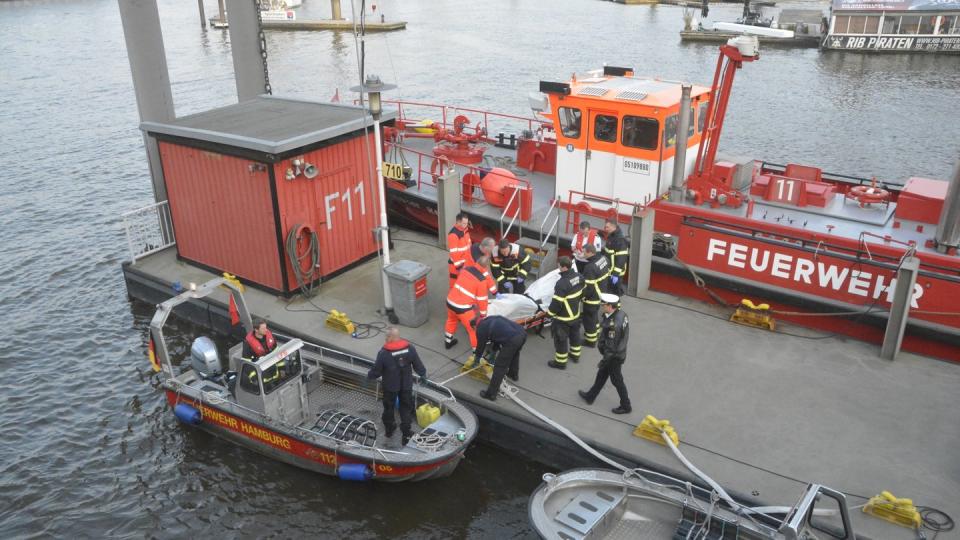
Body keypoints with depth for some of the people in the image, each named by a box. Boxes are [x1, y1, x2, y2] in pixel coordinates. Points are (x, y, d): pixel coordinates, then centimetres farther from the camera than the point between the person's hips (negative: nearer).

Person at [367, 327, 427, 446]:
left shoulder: (383, 353, -25)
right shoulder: (410, 348, -16)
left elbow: (377, 371, -14)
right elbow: (418, 365, -4)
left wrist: (369, 375, 8)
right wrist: (423, 375, 15)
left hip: (390, 386, -2)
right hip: (406, 385, 2)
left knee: (389, 407, 23)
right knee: (406, 408, 17)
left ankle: (389, 428, 43)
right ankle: (406, 434, 22)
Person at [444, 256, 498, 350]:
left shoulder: (467, 268, 6)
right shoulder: (482, 281, -14)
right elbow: (482, 300, -7)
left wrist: (494, 291, 29)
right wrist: (483, 315, 6)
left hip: (450, 301, 8)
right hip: (462, 307, -8)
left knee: (451, 320, 34)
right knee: (474, 329, 7)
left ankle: (448, 341, 52)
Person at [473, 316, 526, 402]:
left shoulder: (481, 328, 9)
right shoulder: (491, 319, 30)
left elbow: (481, 345, 21)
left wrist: (476, 358, 39)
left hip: (512, 340, -8)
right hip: (522, 333, 8)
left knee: (500, 366, 3)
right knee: (514, 353, 37)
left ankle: (491, 394, 8)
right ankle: (513, 374, 58)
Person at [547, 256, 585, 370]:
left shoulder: (562, 283, -32)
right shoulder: (578, 277, -7)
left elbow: (557, 302, -26)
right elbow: (582, 292, 8)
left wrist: (550, 312, -9)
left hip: (563, 317, -8)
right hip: (575, 313, 8)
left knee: (560, 339, 9)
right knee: (575, 334, 26)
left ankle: (560, 362, 22)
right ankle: (575, 355, 45)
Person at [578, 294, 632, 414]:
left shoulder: (613, 324, -36)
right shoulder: (621, 313, -7)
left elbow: (611, 346, -28)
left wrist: (603, 361, -15)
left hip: (614, 357, -9)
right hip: (619, 352, 9)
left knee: (617, 381, 12)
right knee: (601, 375, 24)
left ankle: (626, 406, 30)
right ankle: (590, 396, 42)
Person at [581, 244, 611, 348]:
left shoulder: (590, 267, -33)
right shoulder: (603, 258, -7)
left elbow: (589, 287, -29)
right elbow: (608, 272, 9)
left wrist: (581, 295, -12)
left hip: (592, 297, -9)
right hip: (602, 293, 9)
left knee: (589, 318, 9)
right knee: (594, 313, 30)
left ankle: (591, 340, 22)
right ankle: (595, 331, 50)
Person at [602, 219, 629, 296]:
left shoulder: (620, 240, -25)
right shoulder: (611, 236, 6)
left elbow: (621, 259, -27)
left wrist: (616, 274, -28)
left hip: (615, 272, -10)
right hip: (609, 270, 10)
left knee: (614, 293, -1)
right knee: (608, 291, 20)